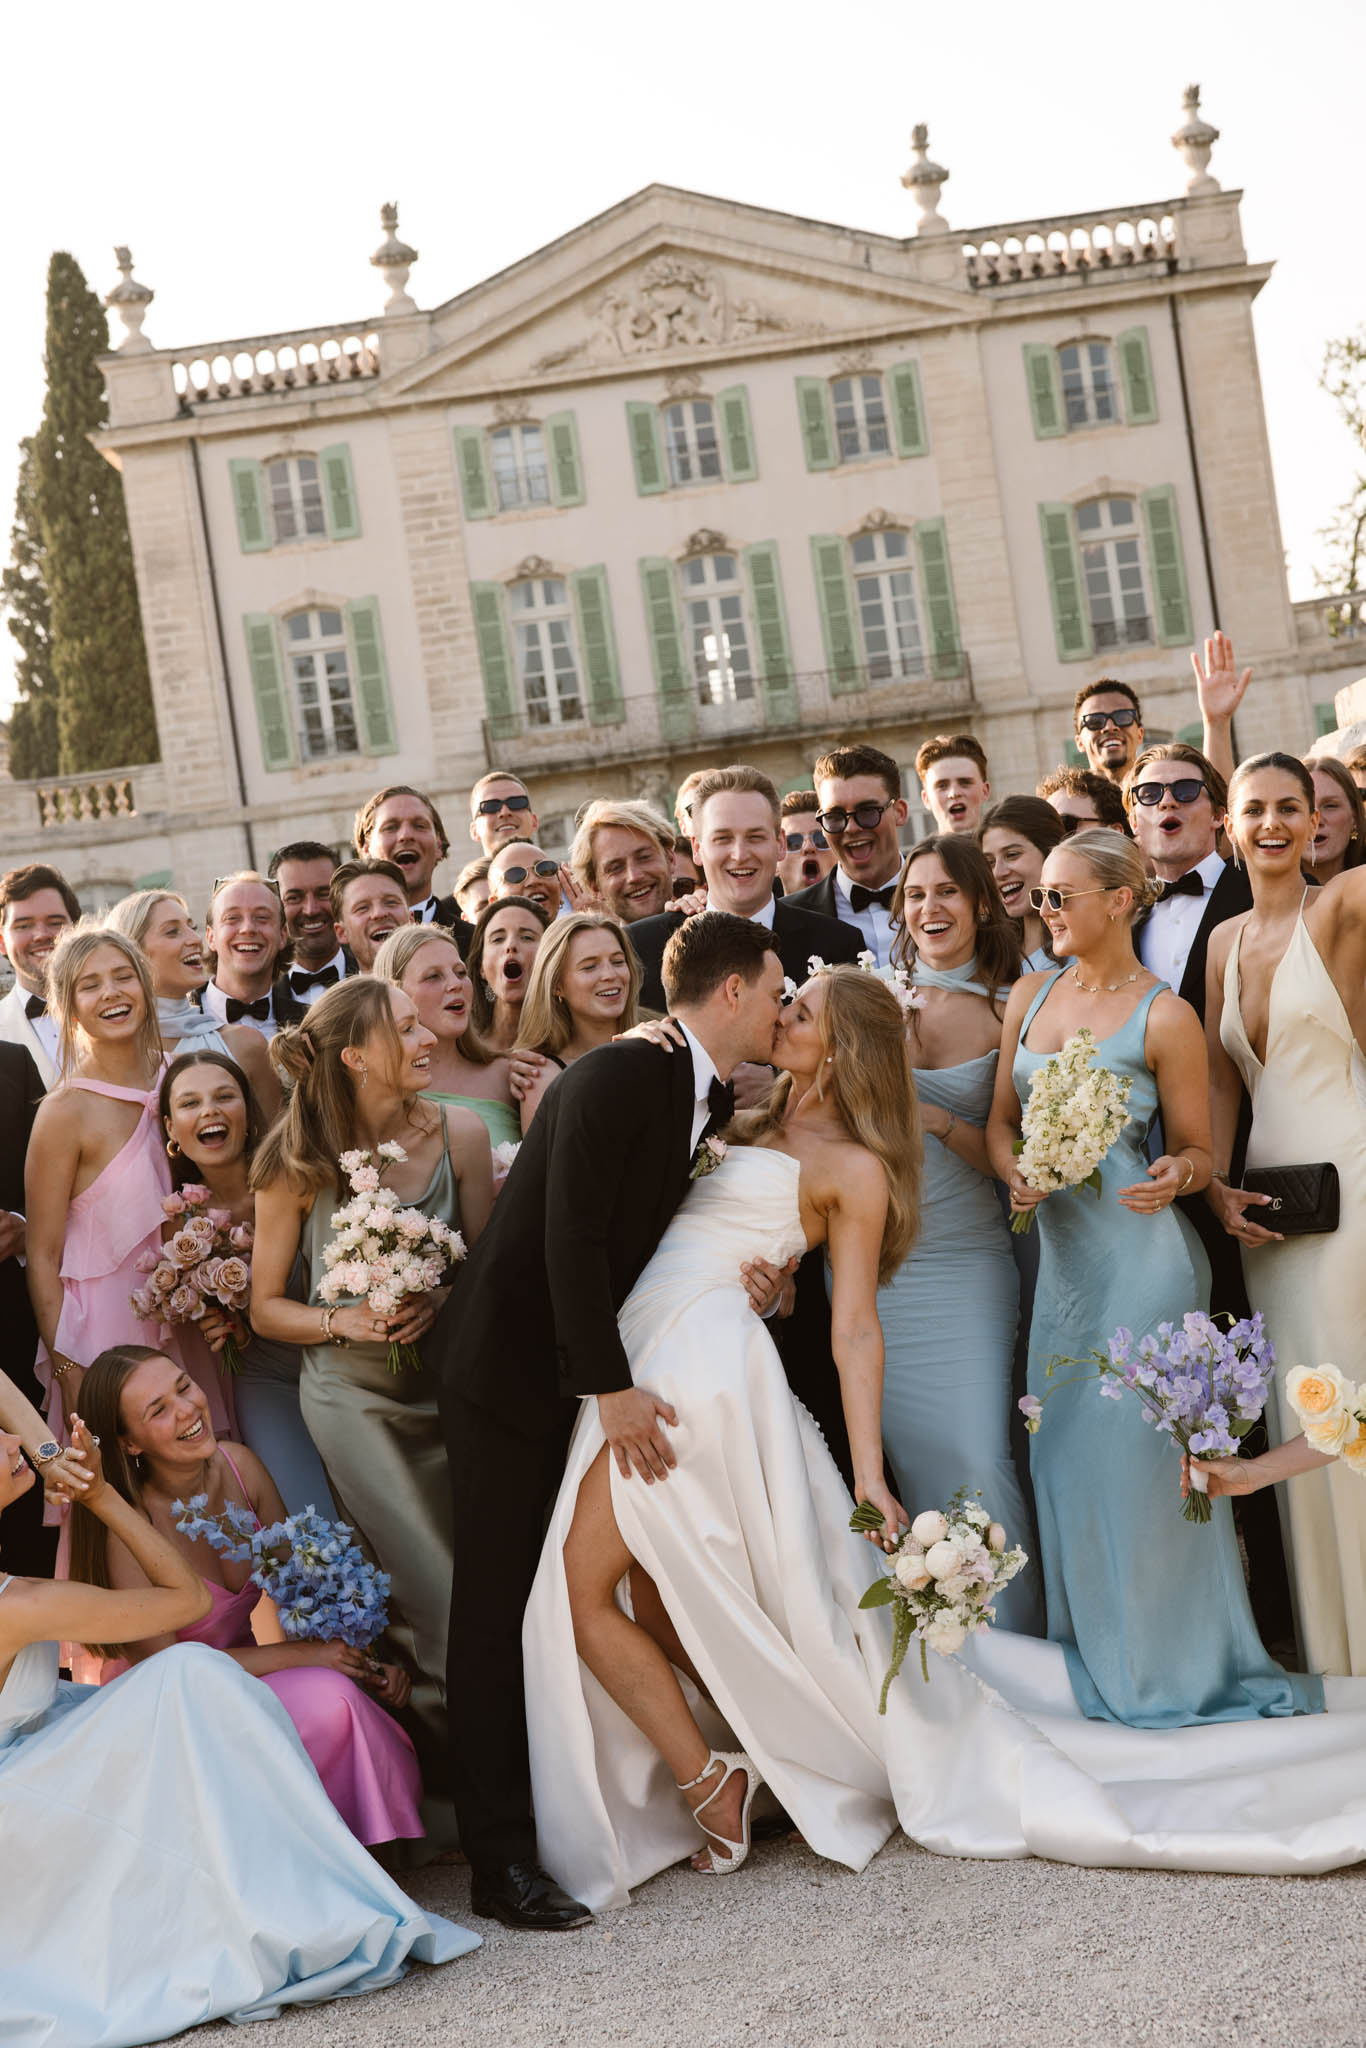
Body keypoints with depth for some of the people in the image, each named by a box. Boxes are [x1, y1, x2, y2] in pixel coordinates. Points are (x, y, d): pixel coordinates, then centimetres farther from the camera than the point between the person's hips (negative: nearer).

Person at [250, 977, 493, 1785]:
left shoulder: (459, 1133, -7)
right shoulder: (298, 1163, -10)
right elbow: (266, 1306, -2)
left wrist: (443, 1299, -19)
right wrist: (345, 1321, -18)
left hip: (446, 1378, 3)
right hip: (353, 1392, -2)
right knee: (436, 1590, -6)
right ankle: (450, 1754, 14)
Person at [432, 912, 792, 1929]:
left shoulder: (710, 1096, 8)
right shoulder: (619, 1075, -20)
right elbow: (571, 1238, -24)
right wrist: (613, 1388, -23)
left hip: (599, 1366, 9)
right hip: (512, 1365, -8)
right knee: (501, 1606, -3)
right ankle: (502, 1857, 0)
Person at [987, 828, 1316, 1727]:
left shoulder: (1164, 1017, -7)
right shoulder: (1031, 993, 9)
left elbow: (1198, 1151, -1)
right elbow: (1001, 1120, 13)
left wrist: (1174, 1175, -23)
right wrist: (1016, 1172, -7)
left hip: (1141, 1255, -6)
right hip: (1060, 1248, 6)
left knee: (1139, 1452, -2)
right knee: (1068, 1457, 10)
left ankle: (1175, 1666, 15)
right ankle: (1100, 1659, 27)